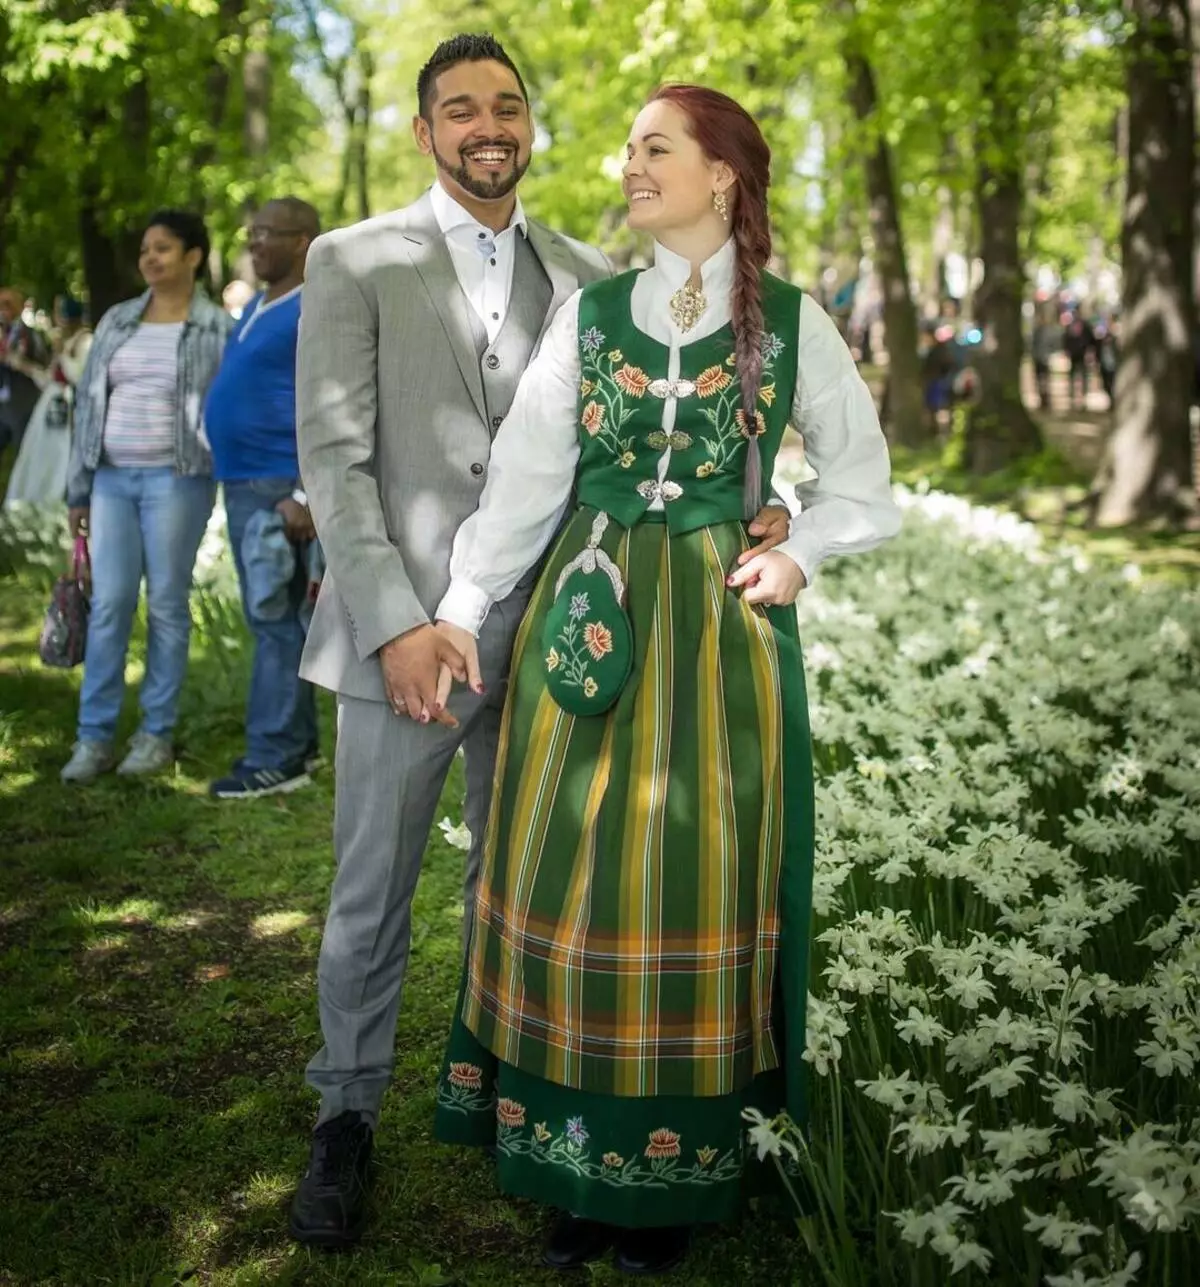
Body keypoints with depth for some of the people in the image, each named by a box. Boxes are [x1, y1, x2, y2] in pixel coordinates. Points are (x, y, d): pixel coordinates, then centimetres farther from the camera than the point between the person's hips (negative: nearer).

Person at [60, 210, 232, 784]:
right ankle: (94, 736, 6)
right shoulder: (117, 320, 11)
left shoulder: (217, 328, 0)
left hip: (177, 480, -3)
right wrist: (79, 488, 10)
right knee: (108, 603, 1)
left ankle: (157, 732, 11)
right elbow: (88, 402, 13)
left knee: (167, 603, 2)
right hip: (113, 478, 4)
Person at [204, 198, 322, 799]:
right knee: (277, 618, 13)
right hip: (243, 483, 10)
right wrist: (234, 478, 18)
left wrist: (307, 495, -24)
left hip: (279, 488, -10)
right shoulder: (255, 308, 17)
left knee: (274, 620, -7)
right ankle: (296, 740, 22)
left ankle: (275, 759, -2)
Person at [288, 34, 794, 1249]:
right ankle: (346, 1115, 25)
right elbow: (333, 457, -8)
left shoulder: (586, 276, 9)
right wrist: (395, 624, -17)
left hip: (543, 634, 3)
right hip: (403, 632, -3)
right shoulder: (354, 263, -2)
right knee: (371, 895, 7)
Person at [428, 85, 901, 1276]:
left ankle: (676, 1166, 17)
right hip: (586, 618, 2)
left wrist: (798, 557, -3)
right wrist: (463, 605, -5)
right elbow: (527, 470, 2)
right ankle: (575, 1157, 17)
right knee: (572, 874, 3)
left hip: (719, 629, -2)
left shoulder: (790, 321, 2)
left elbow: (857, 473, 12)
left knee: (695, 880, 2)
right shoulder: (589, 311, 6)